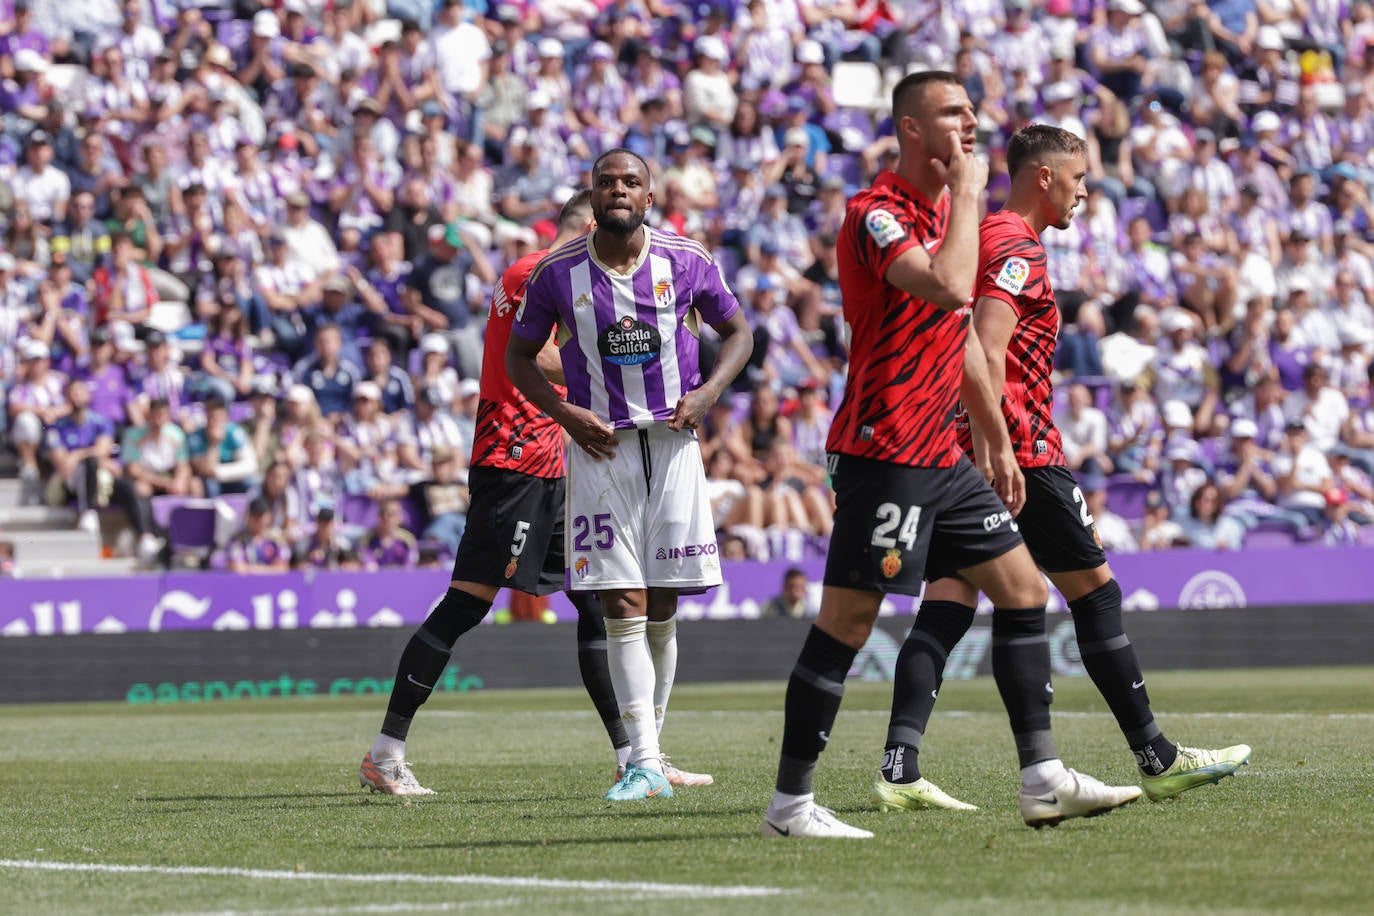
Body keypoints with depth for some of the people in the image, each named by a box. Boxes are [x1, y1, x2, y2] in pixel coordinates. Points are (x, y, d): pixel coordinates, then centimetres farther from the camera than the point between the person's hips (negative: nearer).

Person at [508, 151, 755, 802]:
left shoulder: (686, 262, 0)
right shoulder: (557, 273, -1)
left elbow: (737, 331, 13)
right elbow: (519, 357, 10)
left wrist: (707, 392, -3)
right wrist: (565, 413, -5)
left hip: (672, 441, 1)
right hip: (600, 448, -1)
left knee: (661, 609, 5)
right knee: (623, 608, -9)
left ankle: (649, 743, 20)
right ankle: (645, 766, -13)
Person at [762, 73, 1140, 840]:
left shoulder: (948, 209, 16)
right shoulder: (876, 214, -13)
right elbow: (950, 288, -31)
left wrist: (998, 442, 24)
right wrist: (968, 190, -18)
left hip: (944, 457, 9)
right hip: (884, 454, -9)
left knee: (1025, 590, 7)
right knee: (847, 623, -7)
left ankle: (1043, 779, 10)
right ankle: (790, 803, 0)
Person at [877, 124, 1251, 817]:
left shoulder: (983, 237, 18)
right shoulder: (1017, 248, -11)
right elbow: (987, 356, -22)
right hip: (1021, 449, -8)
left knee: (945, 609, -1)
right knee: (1094, 591, 2)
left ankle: (900, 766, -13)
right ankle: (1157, 759, 9)